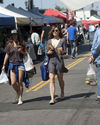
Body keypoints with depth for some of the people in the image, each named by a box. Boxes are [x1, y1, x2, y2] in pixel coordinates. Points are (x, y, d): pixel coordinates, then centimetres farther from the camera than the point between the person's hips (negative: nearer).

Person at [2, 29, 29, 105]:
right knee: (13, 83, -9)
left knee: (20, 82, -2)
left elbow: (26, 54, 11)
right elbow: (7, 55, 12)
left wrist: (21, 51, -9)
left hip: (20, 64, -1)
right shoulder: (9, 44, 6)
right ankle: (18, 92, 21)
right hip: (12, 64, 1)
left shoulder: (21, 44, 5)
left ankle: (20, 99, 8)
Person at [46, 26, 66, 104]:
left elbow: (63, 51, 0)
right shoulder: (50, 41, 11)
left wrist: (62, 51, -22)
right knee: (52, 79, -8)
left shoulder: (62, 40, 2)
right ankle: (52, 98, -12)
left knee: (60, 79, 11)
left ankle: (62, 93, 39)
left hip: (59, 60, -2)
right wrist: (48, 52, -7)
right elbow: (46, 51, 15)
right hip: (51, 60, 2)